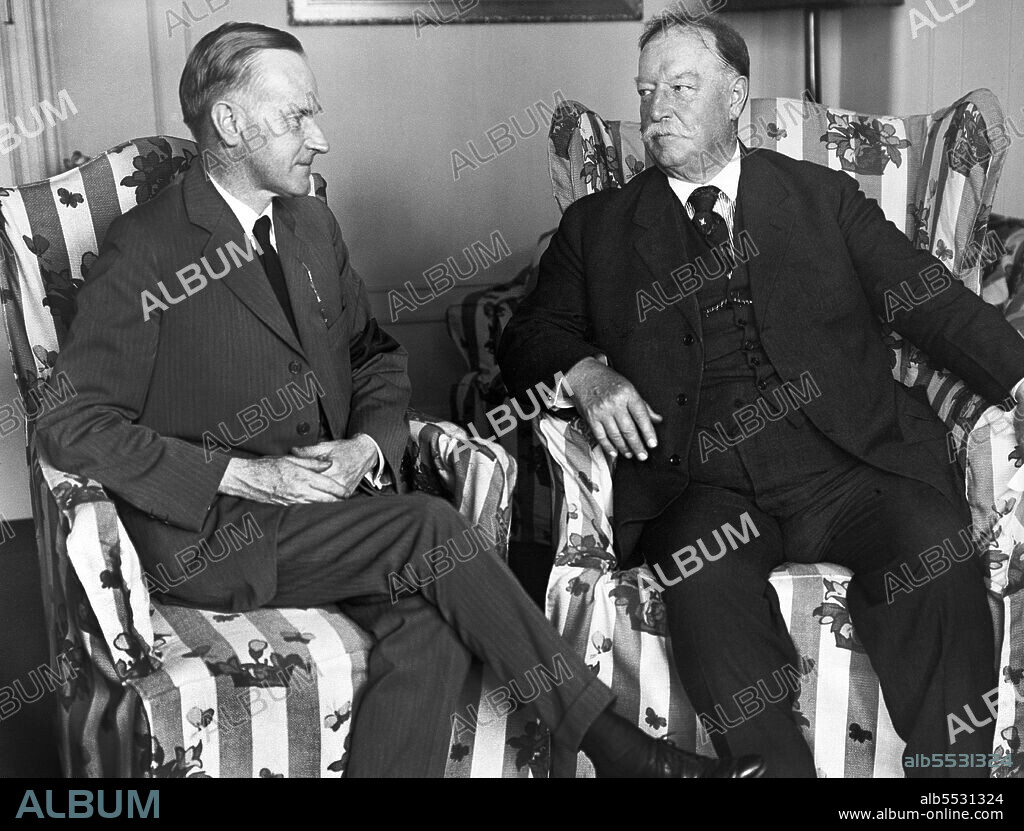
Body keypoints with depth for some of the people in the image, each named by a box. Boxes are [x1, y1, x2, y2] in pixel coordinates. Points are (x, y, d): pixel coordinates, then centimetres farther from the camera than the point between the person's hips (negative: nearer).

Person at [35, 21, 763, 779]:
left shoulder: (312, 224, 14)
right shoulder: (145, 250, -8)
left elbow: (376, 354, 20)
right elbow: (72, 424, -12)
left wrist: (369, 446, -3)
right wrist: (244, 475, -19)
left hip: (333, 502, 6)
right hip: (213, 532, -6)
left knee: (432, 628, -25)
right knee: (431, 527, -25)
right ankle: (611, 741, -15)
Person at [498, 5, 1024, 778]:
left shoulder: (824, 199, 18)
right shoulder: (598, 226, 18)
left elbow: (932, 300, 11)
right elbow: (528, 340, 14)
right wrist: (584, 373, -9)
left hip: (848, 462, 1)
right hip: (704, 490, 0)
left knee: (935, 555, -28)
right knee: (705, 584, -32)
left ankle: (954, 784, -14)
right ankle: (776, 769, -19)